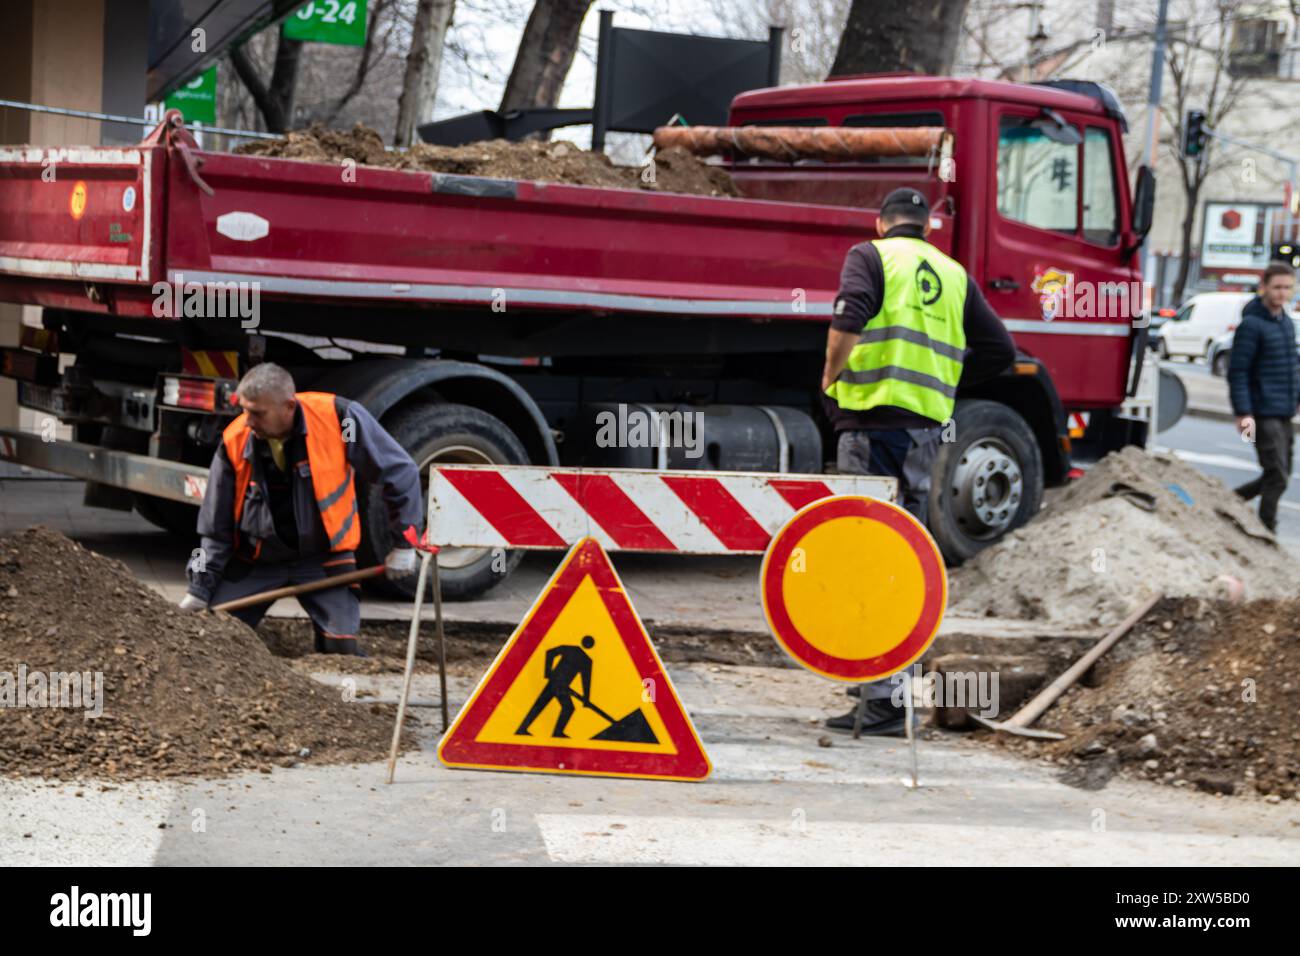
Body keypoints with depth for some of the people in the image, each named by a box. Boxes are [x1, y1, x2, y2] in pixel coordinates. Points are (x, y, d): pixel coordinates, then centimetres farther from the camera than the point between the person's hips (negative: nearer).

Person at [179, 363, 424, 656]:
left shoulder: (337, 417, -20)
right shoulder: (235, 441, -12)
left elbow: (398, 471, -8)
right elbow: (216, 527, 1)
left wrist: (404, 544, -5)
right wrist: (200, 590, 1)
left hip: (322, 557, -2)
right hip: (256, 561, 2)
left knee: (341, 650, -14)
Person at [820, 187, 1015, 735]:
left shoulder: (870, 256, 2)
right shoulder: (953, 274, 18)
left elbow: (850, 316, -17)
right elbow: (999, 349, 14)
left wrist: (830, 377, -3)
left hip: (872, 418, -6)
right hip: (927, 426, 6)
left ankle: (883, 699, -11)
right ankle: (898, 690, 16)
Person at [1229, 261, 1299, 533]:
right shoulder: (1252, 325, -11)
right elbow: (1238, 372, -15)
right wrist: (1244, 414, -21)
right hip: (1263, 415, -8)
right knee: (1277, 478, -10)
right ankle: (1266, 531, -1)